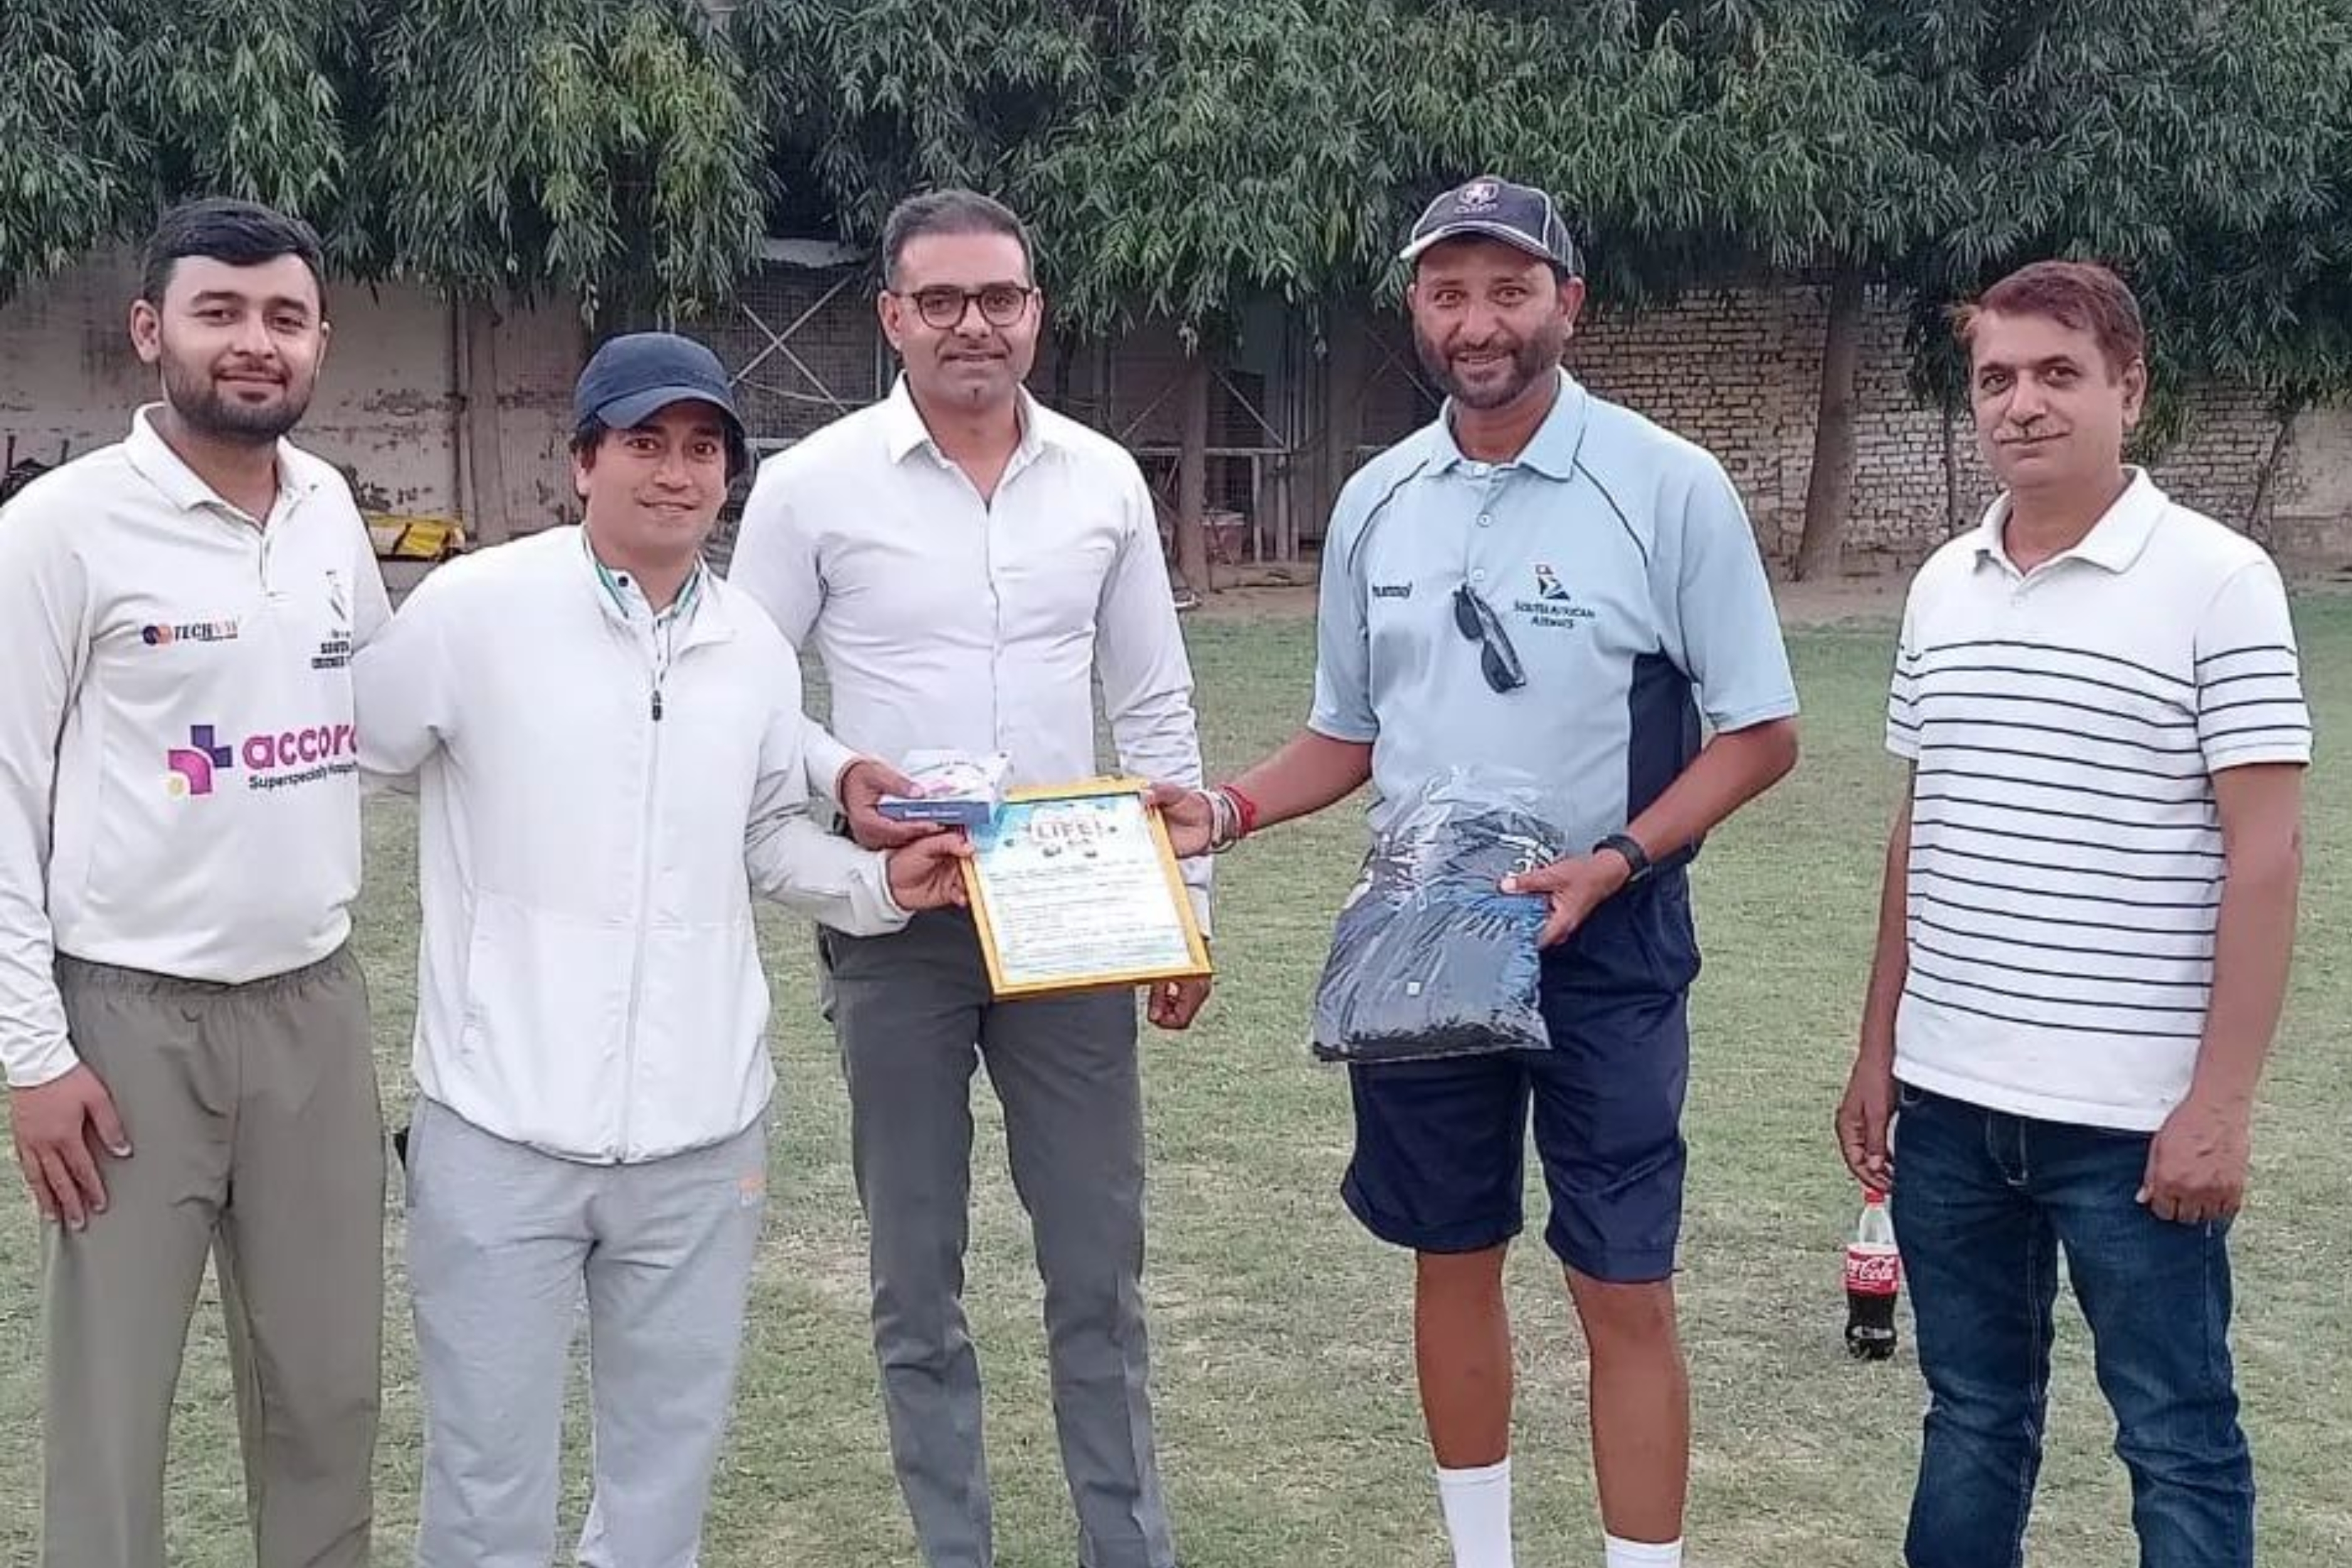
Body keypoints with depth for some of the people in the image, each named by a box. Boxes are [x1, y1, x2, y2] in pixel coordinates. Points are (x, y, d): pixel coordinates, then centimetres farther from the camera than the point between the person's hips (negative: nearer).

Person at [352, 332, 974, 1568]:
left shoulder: (755, 647, 6)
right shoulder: (471, 607, -8)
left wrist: (879, 884, 1)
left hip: (701, 1132, 4)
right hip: (503, 1129, -4)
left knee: (669, 1466, 18)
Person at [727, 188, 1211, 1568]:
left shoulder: (1105, 479, 4)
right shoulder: (813, 485, -5)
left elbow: (1156, 708, 8)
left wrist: (1184, 903, 6)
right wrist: (833, 781, -19)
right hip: (897, 926, -2)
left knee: (1101, 1266, 9)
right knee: (918, 1275, 9)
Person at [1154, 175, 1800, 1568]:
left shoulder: (1668, 485, -10)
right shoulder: (1376, 500, 4)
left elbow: (1761, 734, -7)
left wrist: (1609, 863, -20)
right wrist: (1229, 810, -6)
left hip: (1606, 941, -4)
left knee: (1625, 1289, 1)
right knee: (1454, 1262, 15)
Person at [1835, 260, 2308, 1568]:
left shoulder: (2217, 581, -9)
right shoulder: (1943, 586, 8)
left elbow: (2264, 854, -11)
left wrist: (2221, 1099, -15)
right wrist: (1880, 1049, 12)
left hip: (2134, 1110, -5)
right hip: (1951, 1096, 5)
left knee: (2179, 1436, 8)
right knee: (1972, 1411, 17)